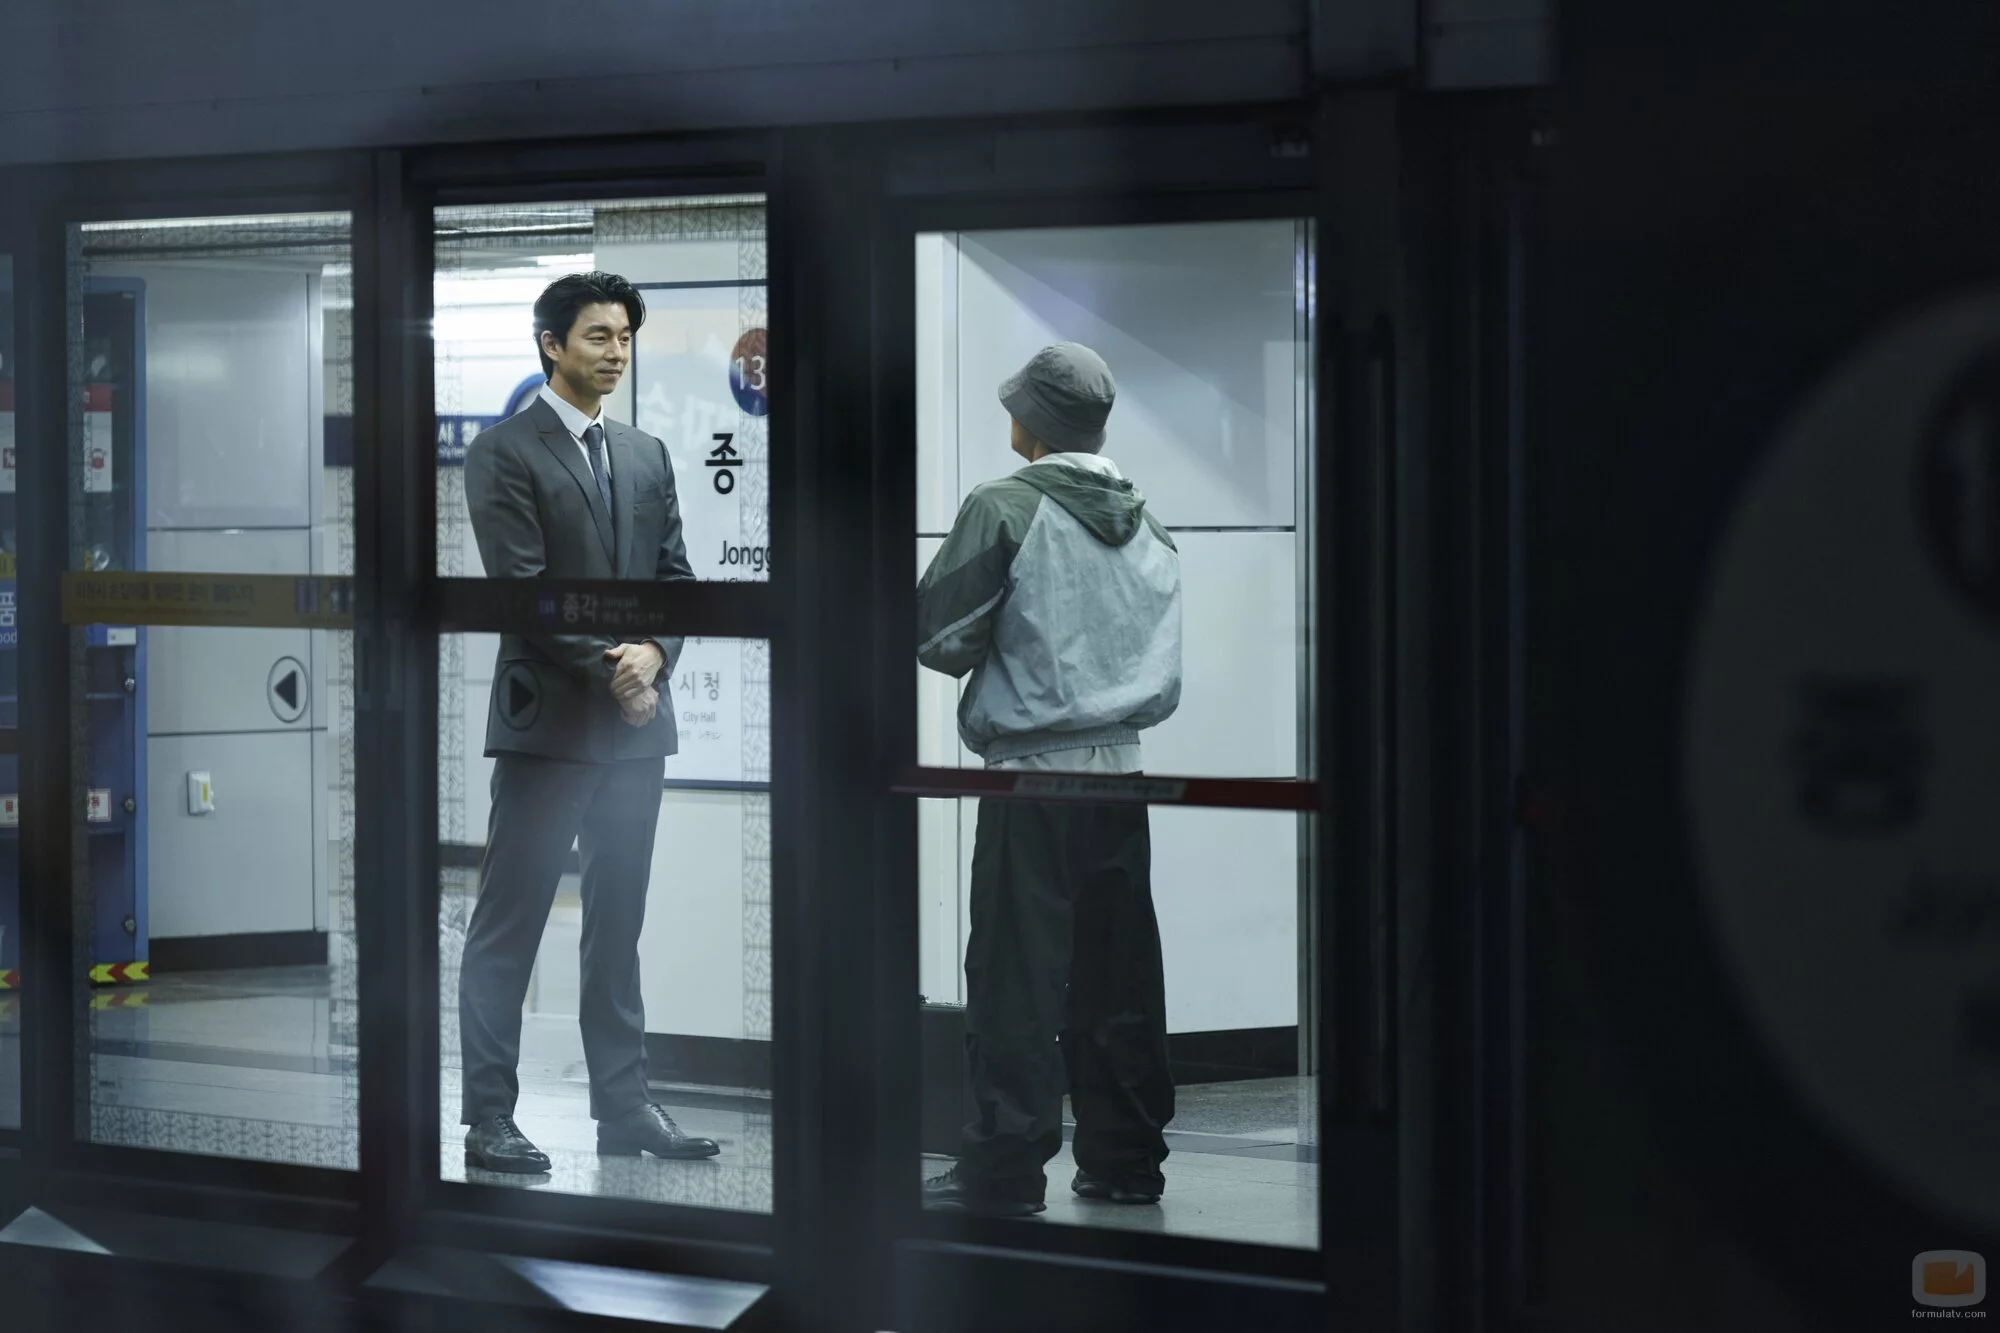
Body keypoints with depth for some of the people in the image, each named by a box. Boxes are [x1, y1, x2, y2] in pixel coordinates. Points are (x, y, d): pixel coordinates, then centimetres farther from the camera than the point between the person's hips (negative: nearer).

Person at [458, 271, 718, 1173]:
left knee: (618, 926, 11)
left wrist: (653, 652, -7)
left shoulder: (647, 456, 15)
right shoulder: (503, 453, -4)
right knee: (508, 929, -3)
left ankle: (623, 1107, 16)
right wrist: (606, 667, -13)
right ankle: (489, 1120, 0)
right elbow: (522, 586, -12)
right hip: (548, 721, -6)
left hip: (635, 725, 6)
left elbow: (677, 577, 12)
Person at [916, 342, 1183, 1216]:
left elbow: (939, 633, -10)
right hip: (1121, 771, 6)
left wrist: (990, 657, 9)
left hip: (1033, 776, -6)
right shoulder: (1147, 524, 10)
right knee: (1118, 975, 11)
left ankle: (1005, 1169, -1)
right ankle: (1124, 1159, 17)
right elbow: (1164, 669, 14)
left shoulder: (1005, 509, -9)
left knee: (1016, 979, -2)